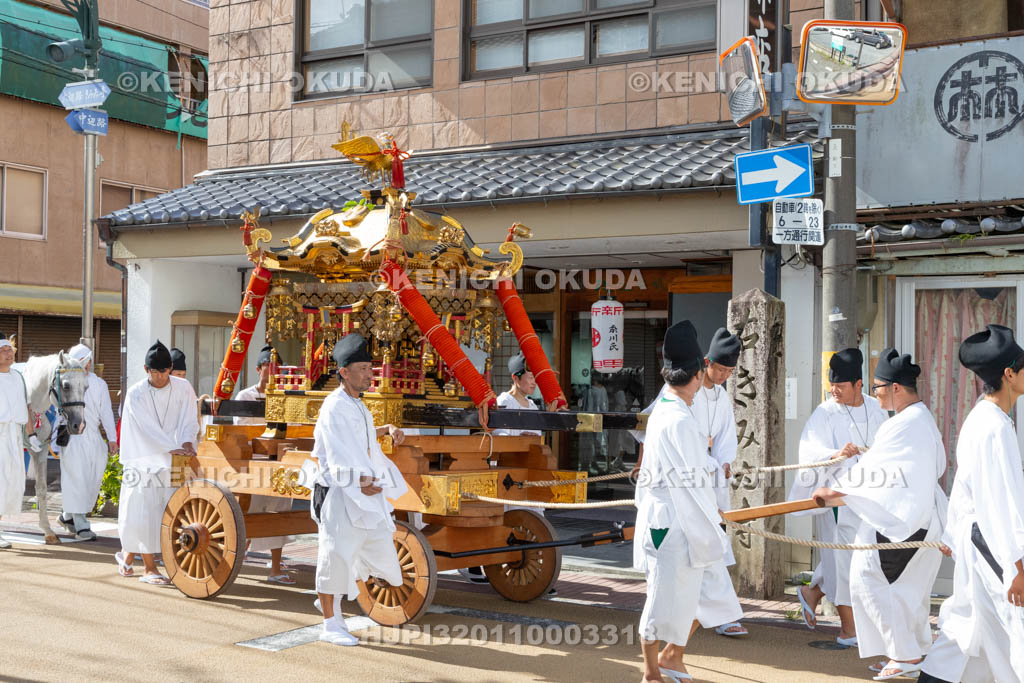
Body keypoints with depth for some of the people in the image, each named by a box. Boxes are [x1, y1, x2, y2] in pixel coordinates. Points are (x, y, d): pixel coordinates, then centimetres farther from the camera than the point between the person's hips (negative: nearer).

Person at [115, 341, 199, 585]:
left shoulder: (183, 388, 0)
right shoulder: (136, 394, -9)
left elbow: (188, 420, -4)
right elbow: (149, 429, -18)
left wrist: (187, 444, -24)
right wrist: (175, 449, -30)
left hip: (172, 464, 3)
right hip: (144, 461, -3)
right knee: (144, 512, -4)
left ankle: (128, 553, 26)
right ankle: (150, 568, 6)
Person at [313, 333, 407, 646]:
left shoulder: (357, 405, 14)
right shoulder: (334, 406, -14)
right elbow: (338, 451, -24)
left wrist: (388, 429, 19)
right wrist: (359, 482, -36)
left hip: (367, 493, 9)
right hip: (339, 493, -9)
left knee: (379, 550, 12)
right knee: (336, 553, -3)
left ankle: (331, 600, 29)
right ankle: (330, 624, 9)